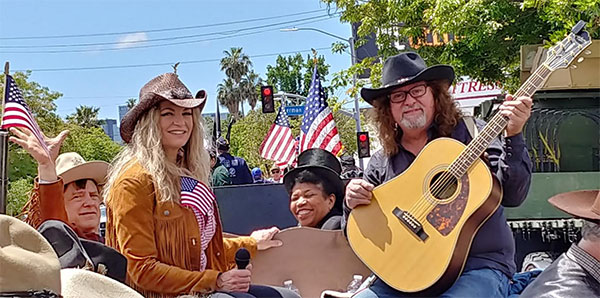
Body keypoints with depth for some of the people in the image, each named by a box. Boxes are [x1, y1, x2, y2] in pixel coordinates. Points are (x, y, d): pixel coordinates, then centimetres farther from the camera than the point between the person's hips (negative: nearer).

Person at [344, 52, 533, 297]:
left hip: (478, 265, -3)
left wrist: (513, 136, -19)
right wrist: (353, 205, -6)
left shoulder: (470, 133, 2)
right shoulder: (381, 164, 10)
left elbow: (512, 196, -7)